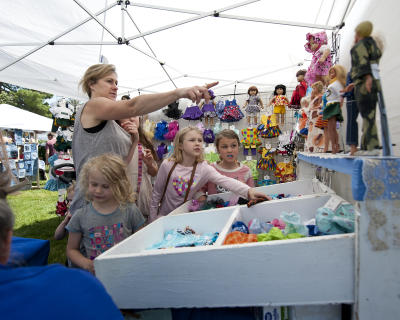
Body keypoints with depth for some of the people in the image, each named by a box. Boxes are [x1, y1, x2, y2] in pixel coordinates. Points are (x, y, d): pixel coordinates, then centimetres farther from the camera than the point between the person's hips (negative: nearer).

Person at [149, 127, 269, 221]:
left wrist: (249, 191, -49)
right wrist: (153, 219, -1)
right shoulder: (167, 165, -16)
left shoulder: (204, 168, -16)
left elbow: (225, 181, -32)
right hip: (165, 216, 0)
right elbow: (157, 193, -5)